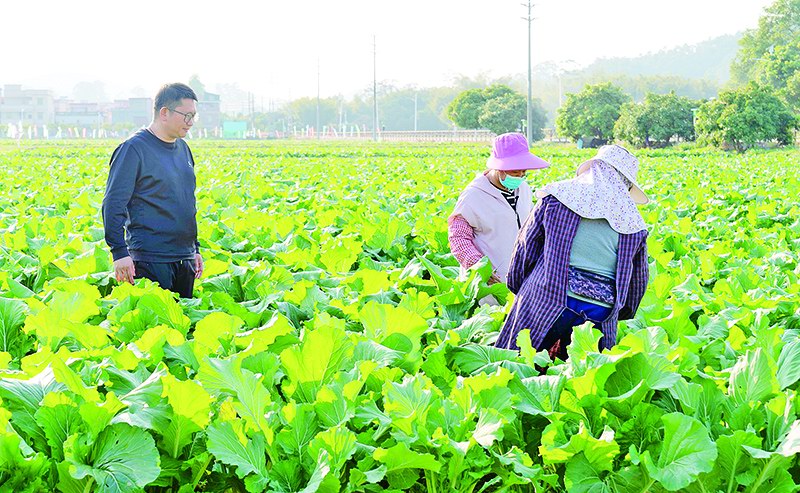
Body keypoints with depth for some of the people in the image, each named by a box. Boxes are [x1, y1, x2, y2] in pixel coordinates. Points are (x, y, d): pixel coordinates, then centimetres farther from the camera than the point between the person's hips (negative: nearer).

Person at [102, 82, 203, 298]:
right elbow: (113, 204, -12)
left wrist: (195, 249, 22)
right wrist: (120, 252, -18)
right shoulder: (134, 149, -10)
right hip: (150, 261, -8)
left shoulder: (182, 148, 15)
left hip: (184, 260, 8)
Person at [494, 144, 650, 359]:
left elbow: (527, 243, 11)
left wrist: (518, 288, 25)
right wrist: (621, 313, 37)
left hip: (544, 301, -2)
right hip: (600, 314, 3)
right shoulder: (632, 223, 11)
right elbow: (638, 280, 21)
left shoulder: (557, 196, 5)